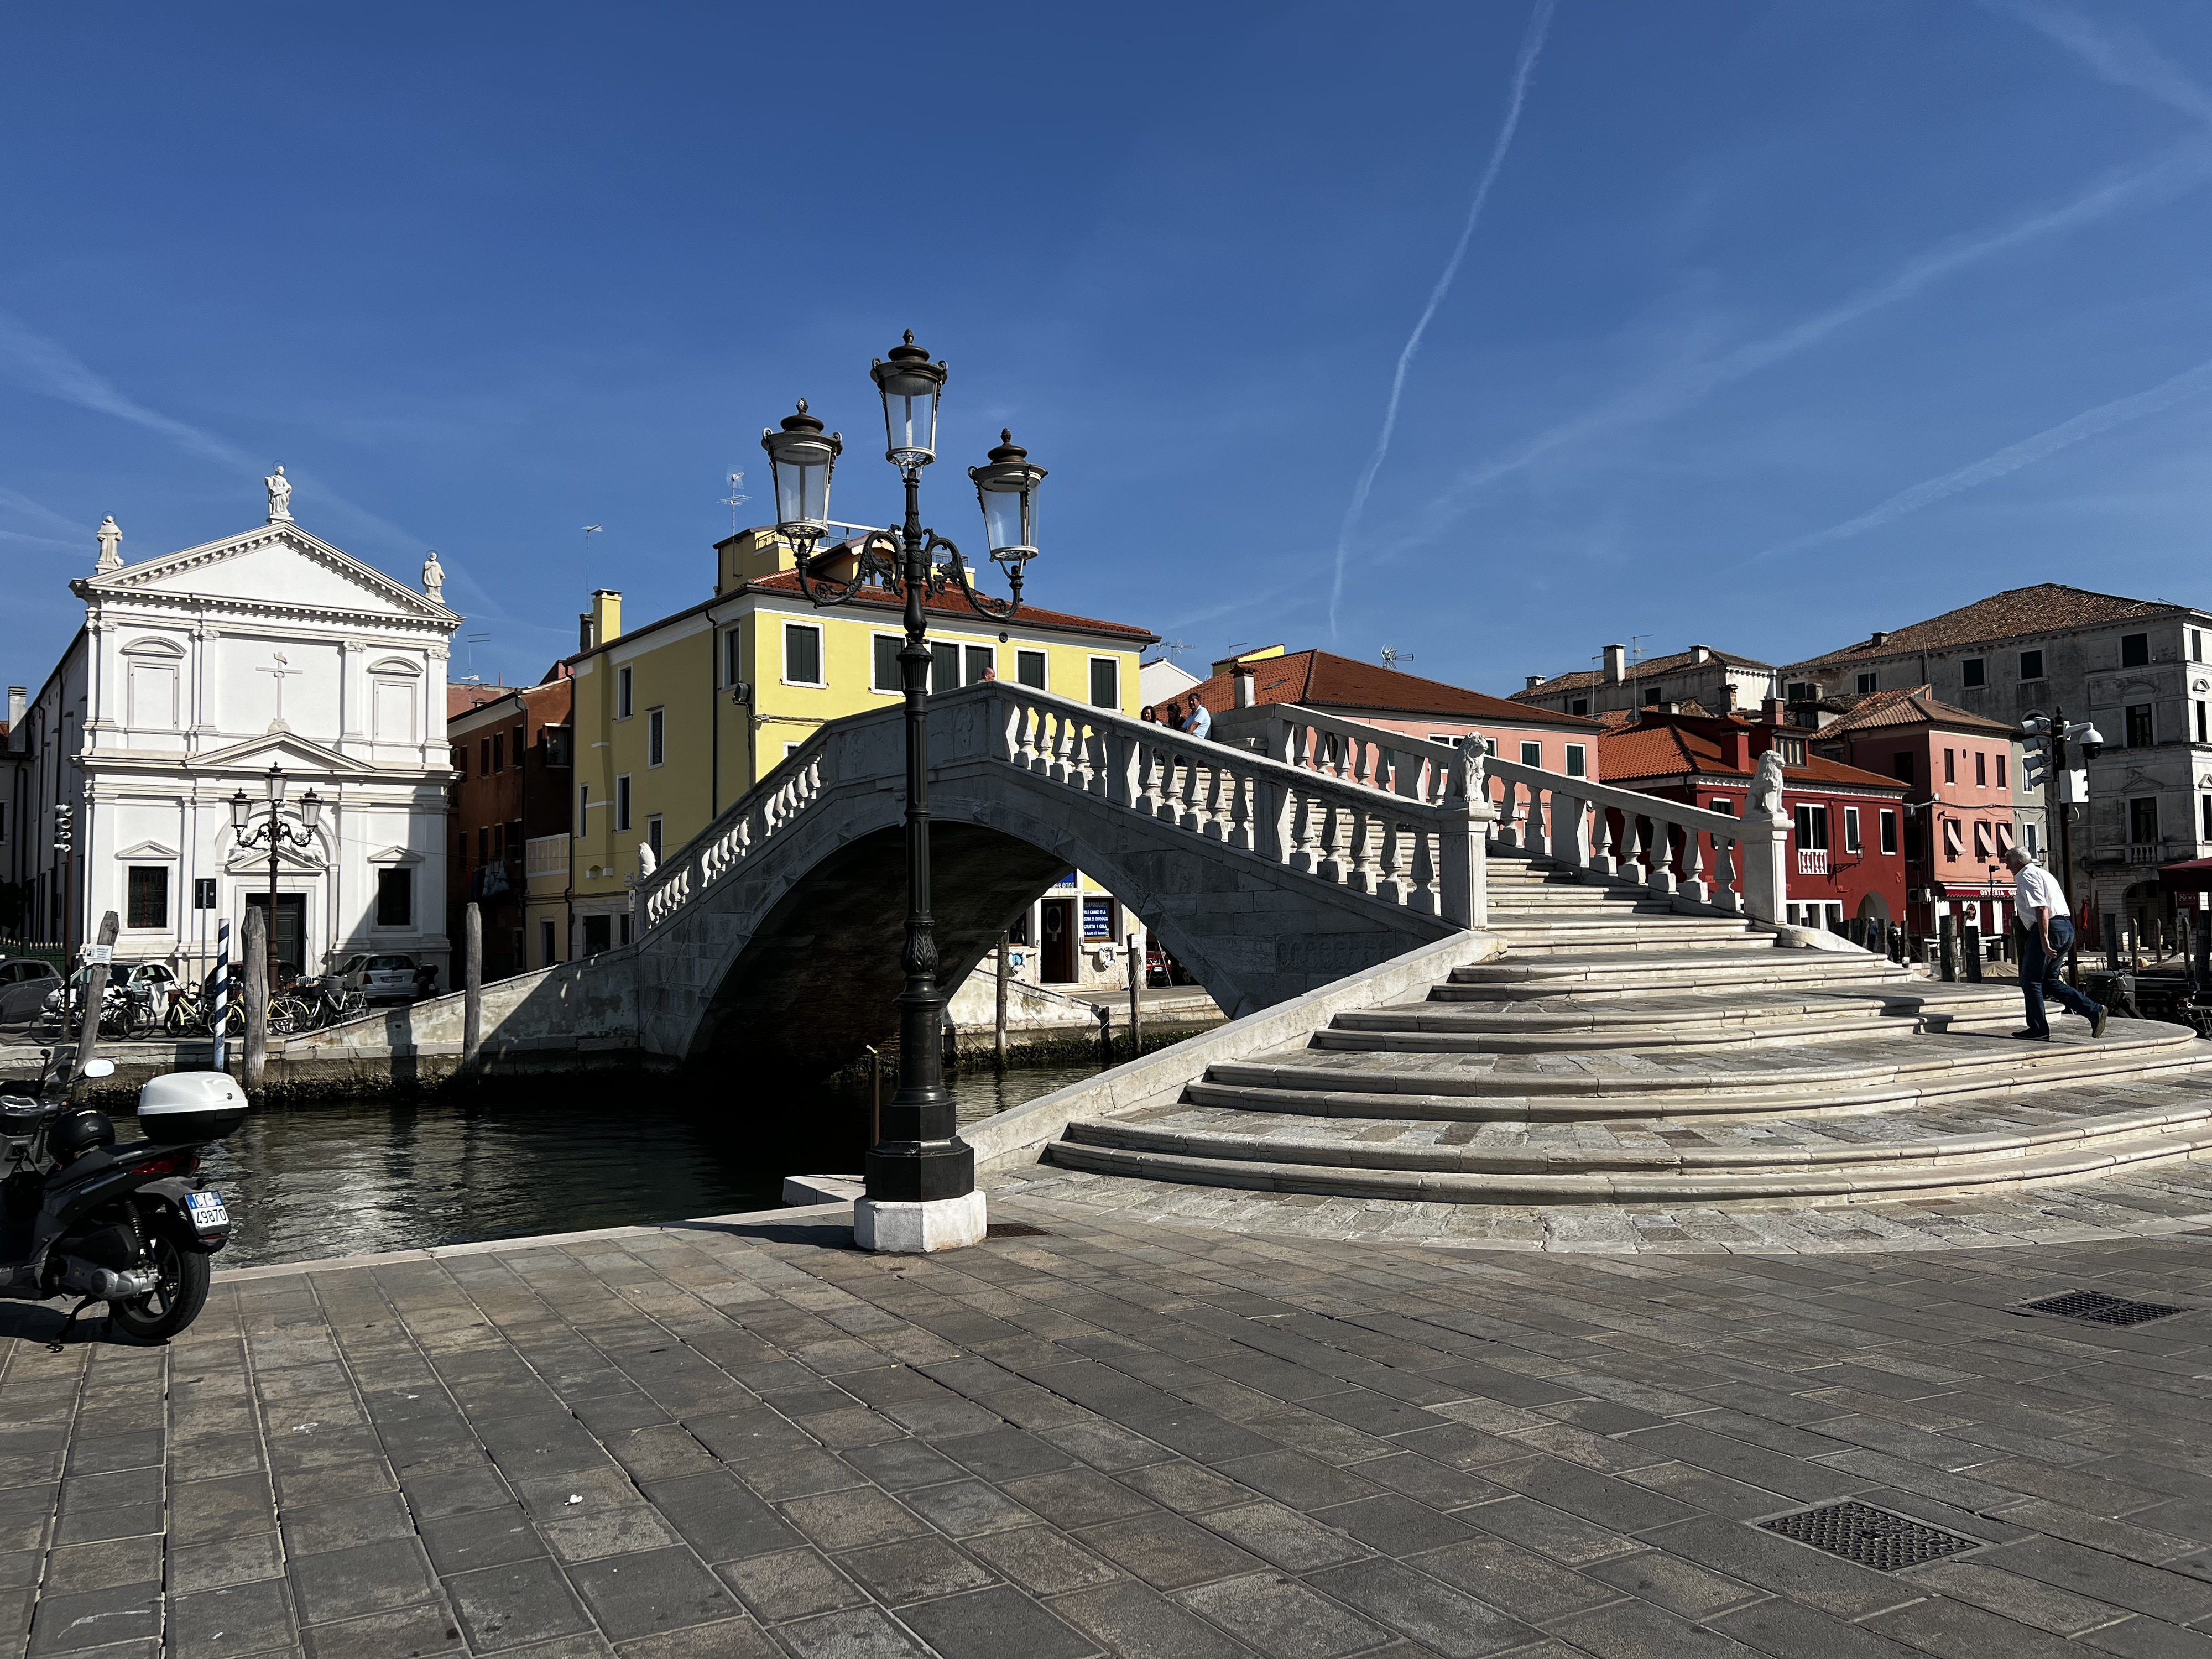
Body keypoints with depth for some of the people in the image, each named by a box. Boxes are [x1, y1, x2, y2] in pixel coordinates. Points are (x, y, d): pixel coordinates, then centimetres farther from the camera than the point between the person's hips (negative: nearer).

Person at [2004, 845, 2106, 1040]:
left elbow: (2041, 909, -19)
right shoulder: (2042, 872, 23)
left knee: (2030, 981, 0)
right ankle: (2093, 1012, 4)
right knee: (2049, 981, 14)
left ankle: (2039, 1029, 4)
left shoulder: (2026, 876, -8)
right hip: (2066, 929, 10)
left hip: (2049, 929, -10)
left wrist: (2044, 939, -23)